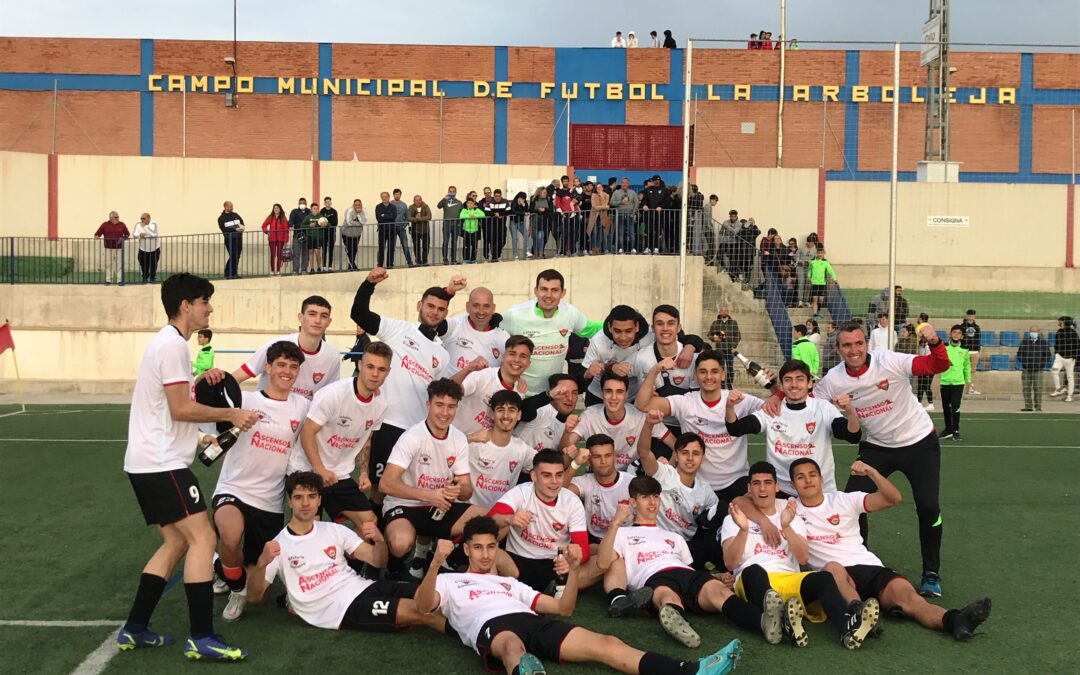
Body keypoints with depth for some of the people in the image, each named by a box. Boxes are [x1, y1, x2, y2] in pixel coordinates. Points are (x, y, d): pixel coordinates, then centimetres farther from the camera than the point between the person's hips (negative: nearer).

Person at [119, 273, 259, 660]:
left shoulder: (165, 341, 18)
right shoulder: (174, 344, -14)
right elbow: (180, 409, -19)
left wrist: (198, 435, 26)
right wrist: (230, 415, -10)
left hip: (145, 461, 11)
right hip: (161, 463, -11)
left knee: (176, 542, 14)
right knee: (202, 538, -10)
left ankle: (134, 630, 16)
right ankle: (201, 638, -9)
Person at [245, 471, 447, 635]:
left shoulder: (335, 530, 14)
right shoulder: (278, 546, 3)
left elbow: (378, 561, 10)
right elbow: (255, 598, -2)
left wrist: (380, 540, -15)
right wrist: (262, 563, -23)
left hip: (362, 587, 5)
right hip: (337, 609, -5)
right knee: (416, 611, -25)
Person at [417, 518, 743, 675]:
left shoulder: (509, 583, 38)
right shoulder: (450, 582, 26)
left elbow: (563, 608, 31)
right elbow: (423, 605, 2)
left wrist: (573, 571, 14)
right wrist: (436, 564, -15)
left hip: (534, 623, 5)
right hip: (492, 627, -5)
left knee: (608, 644, -18)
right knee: (513, 647, -45)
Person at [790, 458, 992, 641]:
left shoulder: (844, 500, 14)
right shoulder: (792, 511, 15)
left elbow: (893, 498, 4)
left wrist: (871, 472, -11)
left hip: (870, 567, 2)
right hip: (834, 576, -2)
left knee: (905, 592, -29)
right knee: (833, 568, -39)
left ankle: (954, 621, -57)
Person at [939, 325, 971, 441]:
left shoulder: (964, 350, 4)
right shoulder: (944, 347, 1)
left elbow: (967, 366, 13)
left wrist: (968, 380, 13)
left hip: (958, 383, -1)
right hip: (944, 382, 1)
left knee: (955, 407, -9)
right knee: (946, 407, 9)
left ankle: (956, 430, 2)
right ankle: (948, 429, 24)